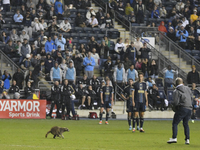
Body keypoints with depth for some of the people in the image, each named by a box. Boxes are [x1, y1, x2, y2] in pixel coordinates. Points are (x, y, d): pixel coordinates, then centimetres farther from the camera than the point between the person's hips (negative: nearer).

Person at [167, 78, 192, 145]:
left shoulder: (176, 91, -5)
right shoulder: (188, 89, 14)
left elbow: (175, 102, -11)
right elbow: (191, 98, 17)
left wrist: (174, 108, 7)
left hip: (182, 108, -6)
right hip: (189, 109, 6)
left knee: (175, 123, -1)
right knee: (186, 124, 16)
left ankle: (174, 138, -13)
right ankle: (187, 139, 9)